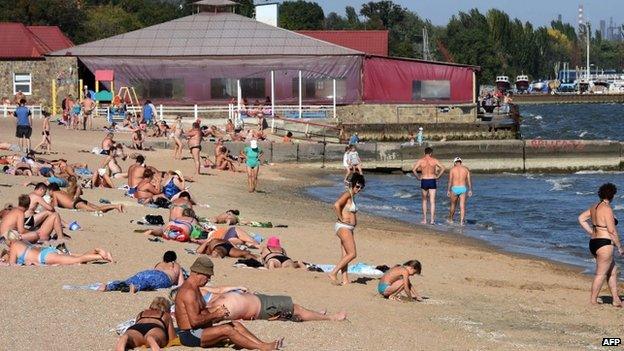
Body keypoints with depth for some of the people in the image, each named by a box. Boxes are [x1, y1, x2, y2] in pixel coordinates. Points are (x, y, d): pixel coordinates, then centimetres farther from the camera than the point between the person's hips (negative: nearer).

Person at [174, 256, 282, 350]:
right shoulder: (189, 291, -19)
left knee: (236, 325, 4)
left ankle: (263, 344, -6)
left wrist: (215, 311, 6)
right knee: (226, 329, -25)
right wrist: (215, 315, -15)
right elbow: (194, 321, -25)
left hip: (198, 332, 11)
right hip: (190, 335, -11)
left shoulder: (194, 288, 17)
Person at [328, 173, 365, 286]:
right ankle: (333, 273, -12)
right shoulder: (347, 194, -12)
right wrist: (341, 219, -18)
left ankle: (345, 280, 5)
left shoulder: (352, 196, 17)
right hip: (343, 227, -10)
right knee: (352, 254, -13)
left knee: (346, 256, 6)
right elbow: (336, 205, -28)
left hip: (348, 228, 10)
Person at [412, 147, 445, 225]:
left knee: (424, 200, 16)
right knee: (432, 201, -1)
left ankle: (424, 219, 14)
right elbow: (442, 168, -6)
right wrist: (437, 177, 1)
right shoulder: (434, 160, 0)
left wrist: (418, 177, -1)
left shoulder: (420, 161, -2)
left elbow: (414, 170, -13)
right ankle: (432, 220, -8)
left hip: (424, 181, 0)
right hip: (432, 181, 0)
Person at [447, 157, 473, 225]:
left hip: (454, 189, -1)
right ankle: (462, 221, -12)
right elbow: (469, 181, 2)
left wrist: (448, 190, -1)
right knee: (462, 206, -1)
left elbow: (450, 181, -4)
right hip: (463, 188, 1)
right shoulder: (466, 169, 5)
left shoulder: (452, 169, 0)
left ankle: (450, 219, 32)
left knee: (453, 205, 15)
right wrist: (470, 190, 6)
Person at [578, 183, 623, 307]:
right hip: (604, 244, -9)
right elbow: (612, 231, -18)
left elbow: (581, 218, 17)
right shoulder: (607, 209, -18)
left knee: (613, 270, 17)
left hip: (594, 241, 9)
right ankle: (593, 301, 6)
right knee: (601, 274, 1)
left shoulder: (595, 207, 8)